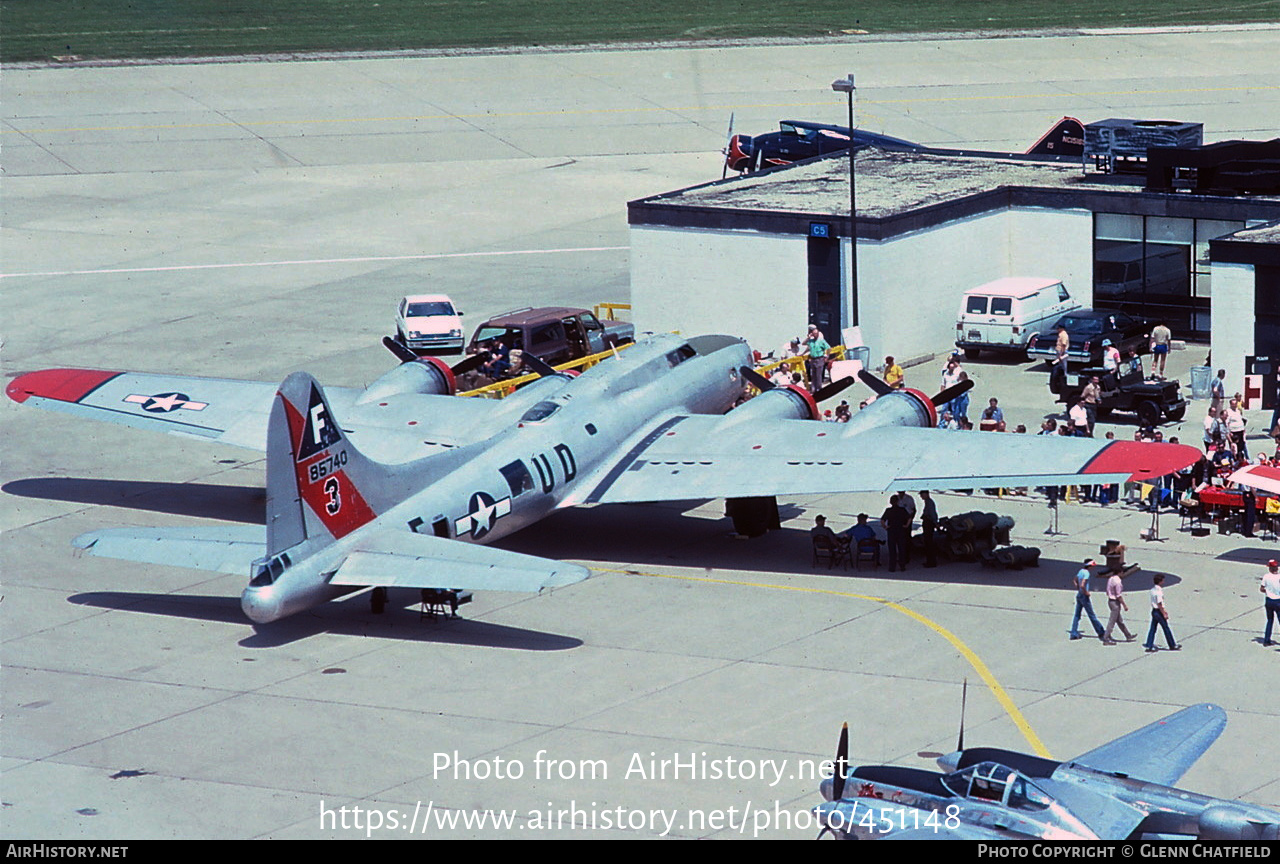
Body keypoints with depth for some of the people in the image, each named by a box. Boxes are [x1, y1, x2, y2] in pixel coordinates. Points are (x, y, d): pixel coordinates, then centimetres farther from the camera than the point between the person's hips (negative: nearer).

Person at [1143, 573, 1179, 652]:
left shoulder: (1153, 590, 8)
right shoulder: (1158, 592, -22)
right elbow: (1159, 604, -22)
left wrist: (1164, 610, 26)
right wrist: (1164, 614, -16)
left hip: (1154, 611, 9)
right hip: (1158, 612, -9)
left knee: (1152, 629, 10)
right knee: (1166, 629, 4)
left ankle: (1149, 646, 9)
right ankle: (1173, 646, 16)